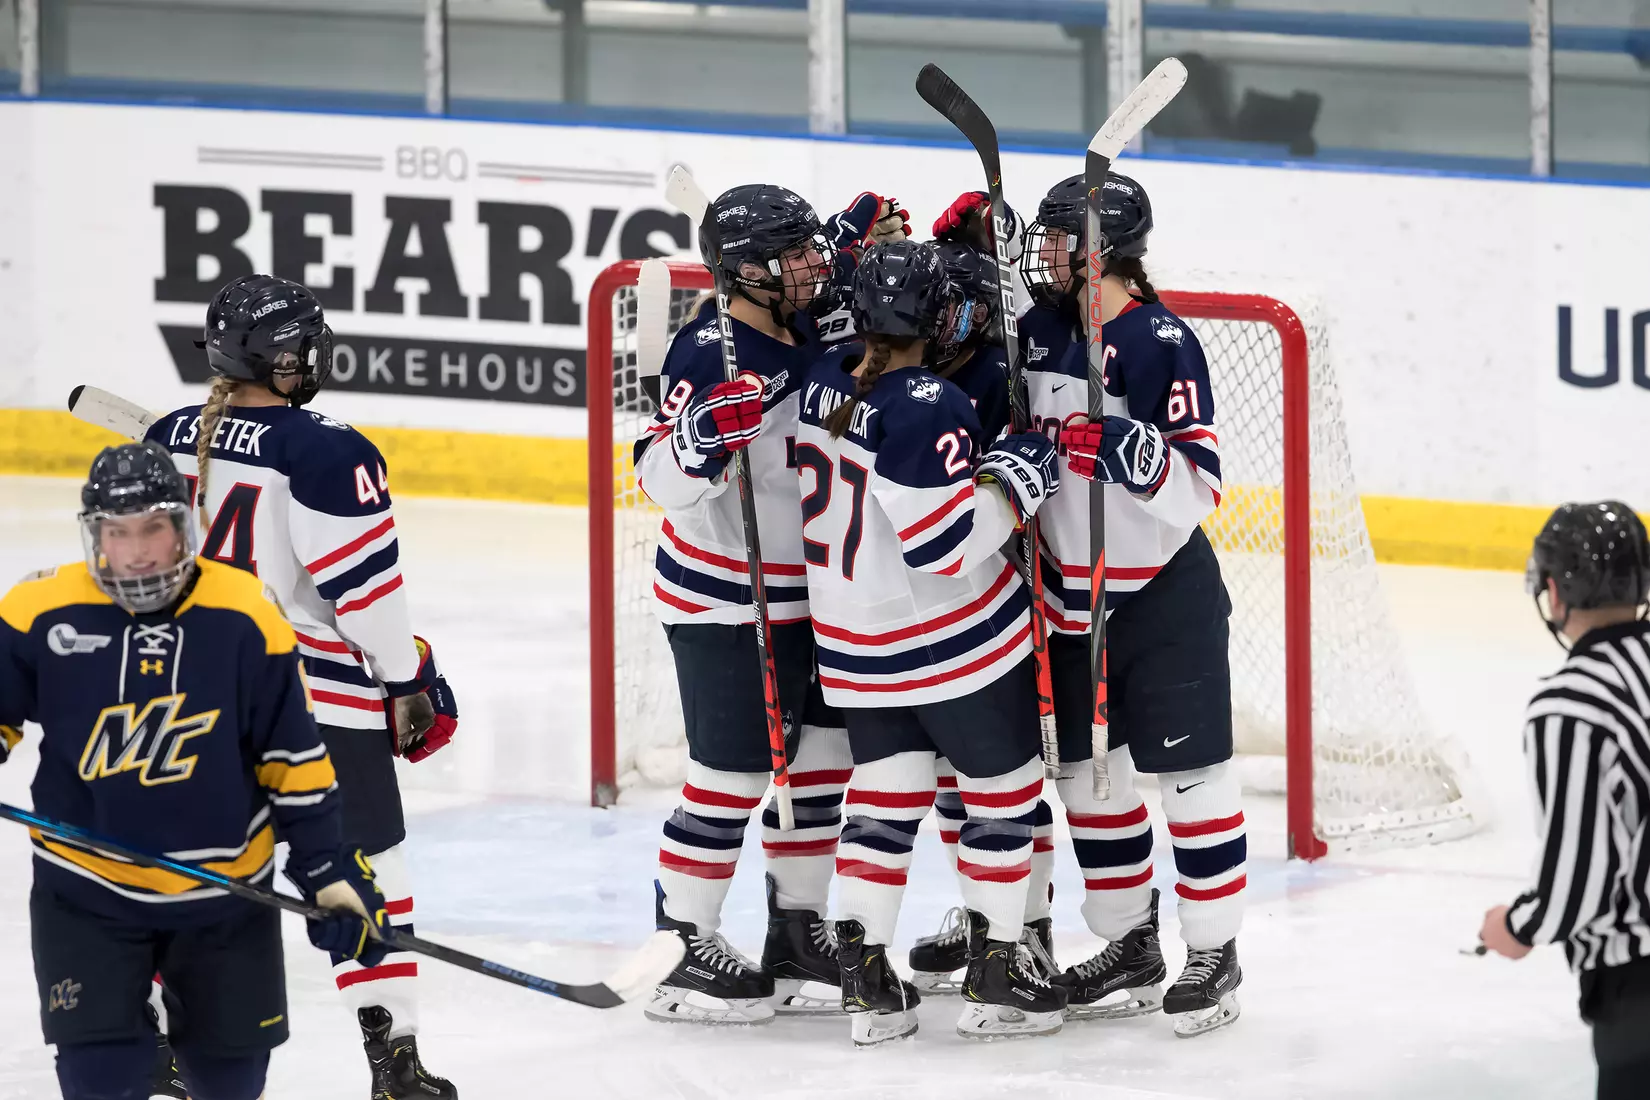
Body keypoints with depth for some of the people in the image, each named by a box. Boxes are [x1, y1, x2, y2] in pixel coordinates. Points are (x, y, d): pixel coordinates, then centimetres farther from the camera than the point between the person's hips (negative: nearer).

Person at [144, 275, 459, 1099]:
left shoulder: (169, 441, 2)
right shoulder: (327, 456, -17)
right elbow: (368, 586, -16)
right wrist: (409, 683, -5)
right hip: (320, 695, -6)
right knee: (366, 869, 2)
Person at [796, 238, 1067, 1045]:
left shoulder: (825, 380, -2)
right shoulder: (926, 409, -26)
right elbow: (946, 545, -26)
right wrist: (1017, 479, -15)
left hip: (852, 636, 7)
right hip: (951, 639, -7)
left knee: (888, 790, 14)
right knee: (1003, 786, 9)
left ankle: (863, 975, 9)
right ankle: (995, 975, 13)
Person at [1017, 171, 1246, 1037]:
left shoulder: (1162, 345, -18)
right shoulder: (1038, 330, 3)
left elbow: (1200, 487, -20)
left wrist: (1124, 448, -35)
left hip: (1163, 595, -7)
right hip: (1070, 594, 7)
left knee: (1189, 771, -1)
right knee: (1087, 772, 12)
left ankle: (1214, 954, 7)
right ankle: (1130, 948, 23)